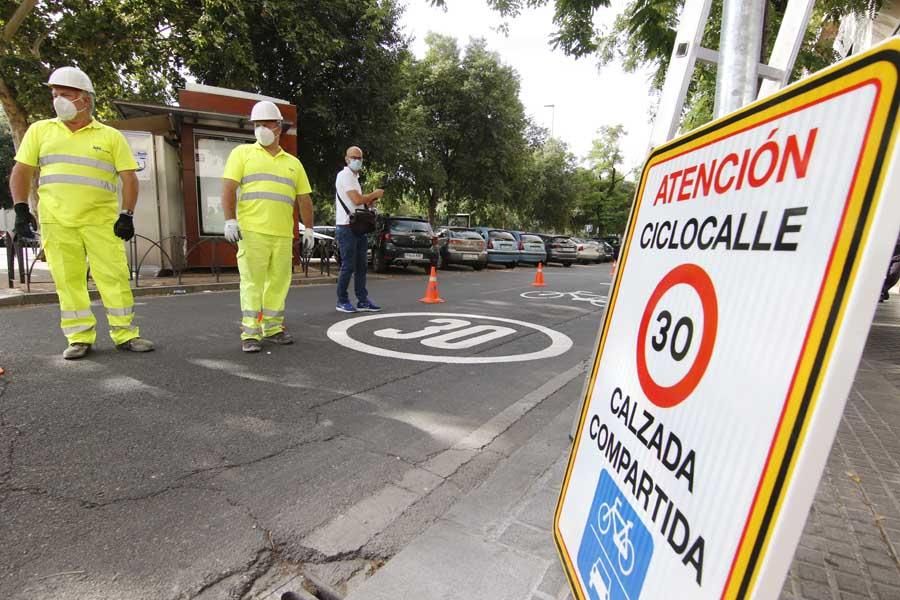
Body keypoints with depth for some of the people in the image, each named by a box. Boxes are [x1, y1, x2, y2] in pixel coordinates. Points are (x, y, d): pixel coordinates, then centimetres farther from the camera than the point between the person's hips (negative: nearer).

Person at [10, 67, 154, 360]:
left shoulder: (111, 136, 6)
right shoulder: (39, 130, 12)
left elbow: (129, 177, 2)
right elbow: (21, 171, 14)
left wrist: (127, 215, -8)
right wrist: (21, 209, 3)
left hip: (102, 220, -2)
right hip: (56, 221, 2)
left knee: (114, 276, -4)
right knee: (67, 280, 3)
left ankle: (125, 334, 3)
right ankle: (80, 338, 10)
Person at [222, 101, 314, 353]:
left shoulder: (293, 163, 20)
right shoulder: (242, 153, 10)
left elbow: (304, 199, 18)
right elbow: (228, 189, 1)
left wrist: (309, 229, 11)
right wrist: (230, 221, -11)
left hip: (283, 235, 4)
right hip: (252, 231, -3)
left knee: (278, 282, 5)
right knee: (252, 282, -5)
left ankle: (273, 328, 17)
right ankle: (250, 334, 1)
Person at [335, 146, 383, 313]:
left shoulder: (355, 177, 22)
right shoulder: (344, 175, -8)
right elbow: (357, 200, -19)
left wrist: (370, 200, 8)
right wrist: (375, 194, -4)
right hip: (346, 227, -9)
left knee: (361, 266, 8)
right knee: (348, 266, -5)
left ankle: (363, 300, 13)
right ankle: (342, 301, 6)